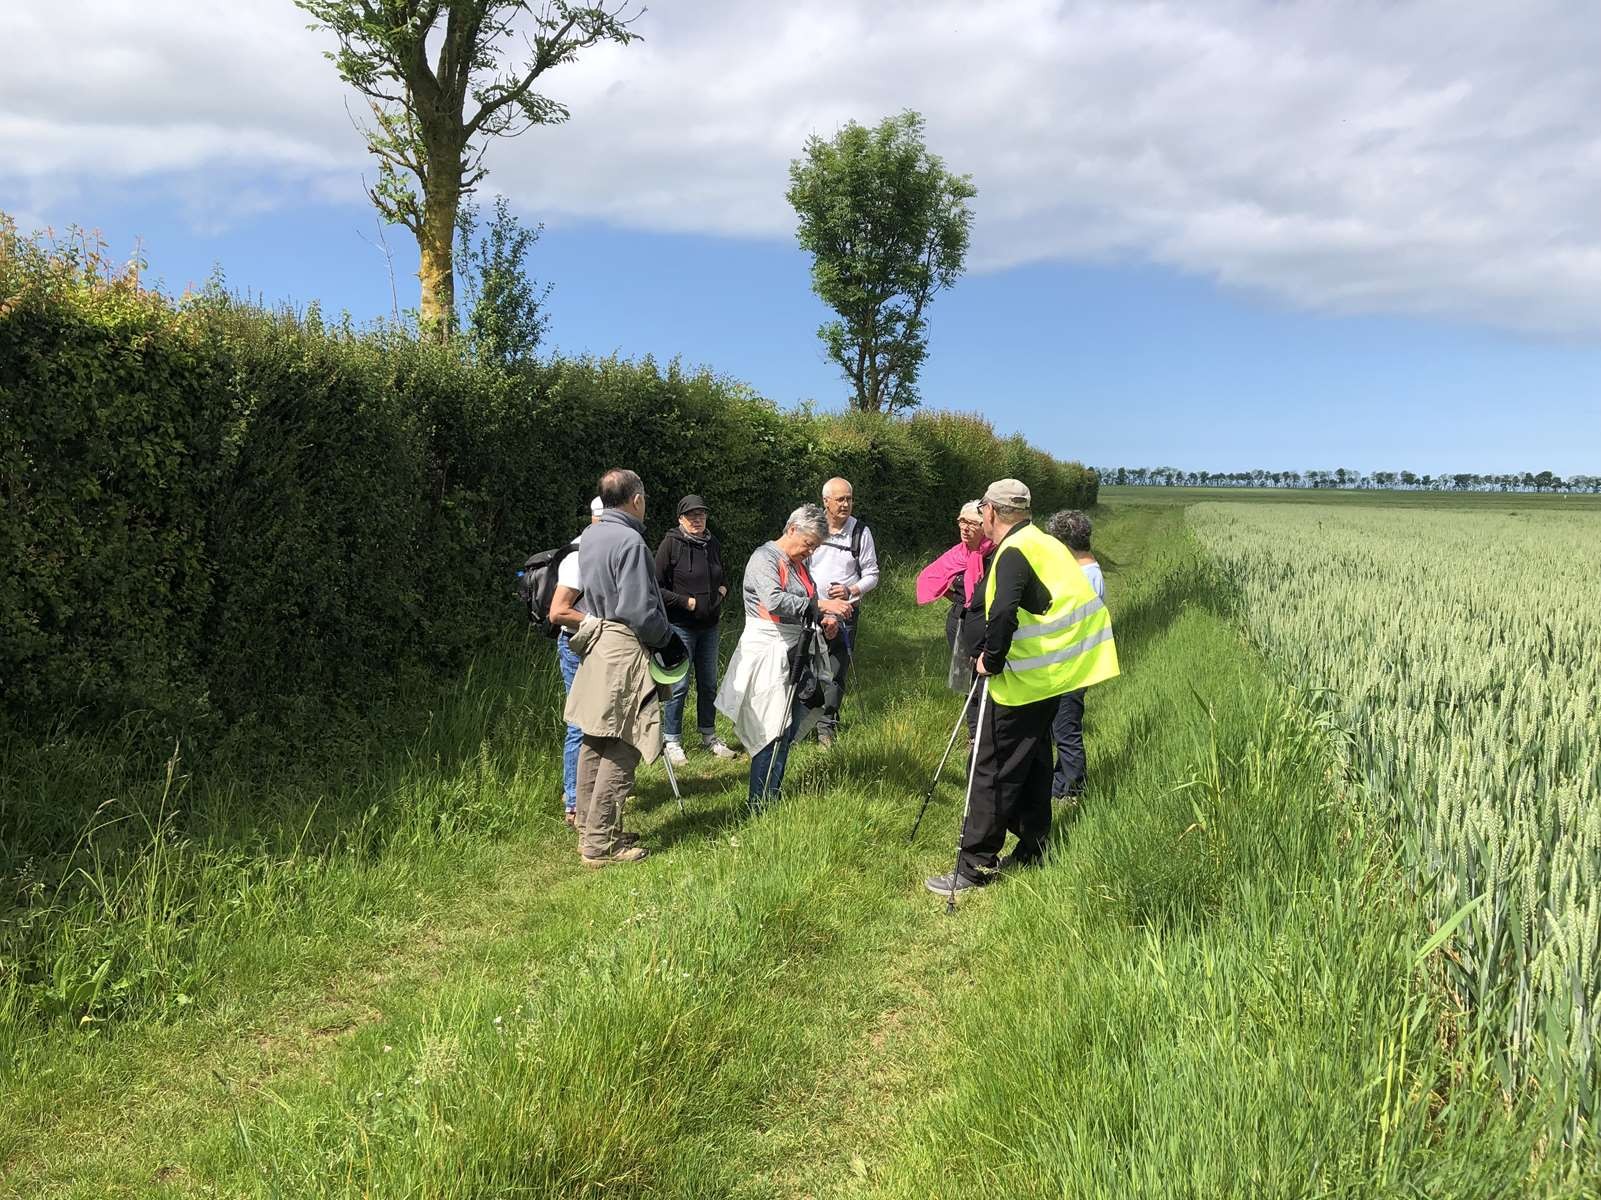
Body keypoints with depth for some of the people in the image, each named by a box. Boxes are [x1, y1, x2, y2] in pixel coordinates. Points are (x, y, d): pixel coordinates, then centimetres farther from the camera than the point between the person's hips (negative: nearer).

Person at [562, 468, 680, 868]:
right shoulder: (629, 541, -17)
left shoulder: (591, 535, 10)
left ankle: (590, 831, 24)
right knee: (620, 749, -4)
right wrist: (669, 640, -5)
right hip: (623, 650, -9)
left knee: (595, 742, 14)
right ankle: (600, 845, 1)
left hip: (595, 642, 9)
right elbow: (640, 611, -19)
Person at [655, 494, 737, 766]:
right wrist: (686, 602, -15)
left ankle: (709, 736, 27)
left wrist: (723, 590, 3)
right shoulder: (671, 544, -11)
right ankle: (672, 741, 10)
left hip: (709, 626, 6)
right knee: (679, 686, -3)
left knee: (709, 684, 13)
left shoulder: (713, 545, 8)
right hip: (680, 626, -6)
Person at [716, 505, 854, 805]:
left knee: (788, 729, 10)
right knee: (774, 730, -9)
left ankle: (772, 796, 19)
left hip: (793, 655, 9)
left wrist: (828, 618, -1)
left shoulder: (798, 563, 17)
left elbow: (812, 597, 21)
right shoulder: (764, 558, -11)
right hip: (767, 655, -9)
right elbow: (775, 601, -26)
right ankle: (761, 802, -2)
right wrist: (821, 605, -28)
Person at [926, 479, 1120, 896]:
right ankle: (1031, 849, 30)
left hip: (1021, 682, -10)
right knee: (1033, 760, 19)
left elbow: (1002, 614, -33)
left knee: (992, 770, -3)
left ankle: (974, 865, 2)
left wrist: (992, 660, -18)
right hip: (1053, 673, 10)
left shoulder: (1014, 553, -17)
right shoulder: (1046, 544, 12)